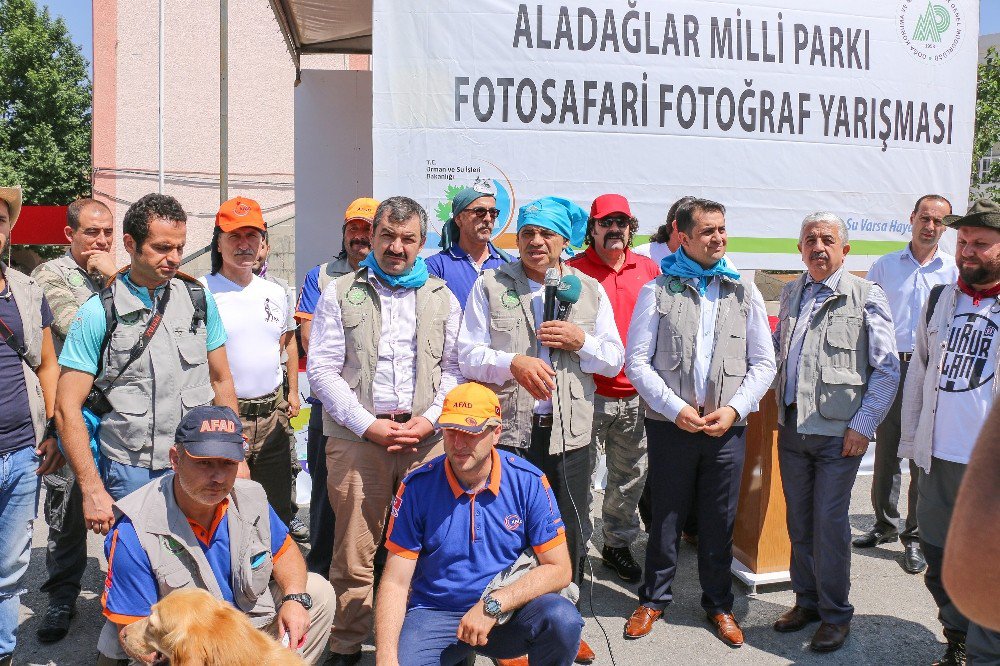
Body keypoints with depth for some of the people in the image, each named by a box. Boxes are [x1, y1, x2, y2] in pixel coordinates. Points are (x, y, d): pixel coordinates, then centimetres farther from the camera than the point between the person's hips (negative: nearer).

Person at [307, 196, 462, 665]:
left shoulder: (441, 297, 13)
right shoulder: (340, 294, 6)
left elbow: (454, 367, 11)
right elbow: (322, 369, 0)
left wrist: (431, 418, -5)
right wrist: (368, 425, -8)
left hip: (427, 438, 2)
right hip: (356, 438, -1)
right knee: (354, 553, 2)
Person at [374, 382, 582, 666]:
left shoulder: (528, 482, -8)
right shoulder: (417, 486, -9)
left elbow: (559, 570, -8)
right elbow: (395, 581, -7)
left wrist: (492, 605, -19)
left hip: (508, 611, 0)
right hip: (434, 613, 1)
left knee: (562, 619, -29)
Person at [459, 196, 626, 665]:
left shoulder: (590, 291, 10)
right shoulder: (490, 286, 4)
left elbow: (614, 361, 10)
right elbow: (469, 354, -3)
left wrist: (580, 341, -9)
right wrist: (513, 363, -21)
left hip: (570, 434, 2)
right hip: (508, 433, -2)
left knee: (569, 535, 11)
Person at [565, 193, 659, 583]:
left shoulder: (649, 270, 8)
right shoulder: (575, 270, -3)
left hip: (636, 394, 4)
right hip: (589, 392, -4)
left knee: (631, 475, 15)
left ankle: (618, 544, 33)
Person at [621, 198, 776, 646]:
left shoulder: (744, 292, 7)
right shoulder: (658, 290, 1)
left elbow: (763, 363, 6)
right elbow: (637, 362, -3)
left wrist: (734, 409, -8)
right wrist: (676, 408, -13)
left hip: (728, 428, 2)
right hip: (670, 425, -1)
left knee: (720, 522, 11)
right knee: (666, 518, 9)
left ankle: (718, 603, 29)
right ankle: (654, 598, 28)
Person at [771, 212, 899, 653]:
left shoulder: (866, 296, -5)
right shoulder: (791, 293, 10)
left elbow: (887, 369, -5)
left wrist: (863, 425, -10)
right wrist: (780, 405, 12)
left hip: (838, 432, -5)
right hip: (791, 428, 5)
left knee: (829, 523, 1)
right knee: (798, 520, 12)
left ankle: (835, 613, 18)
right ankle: (806, 600, 28)